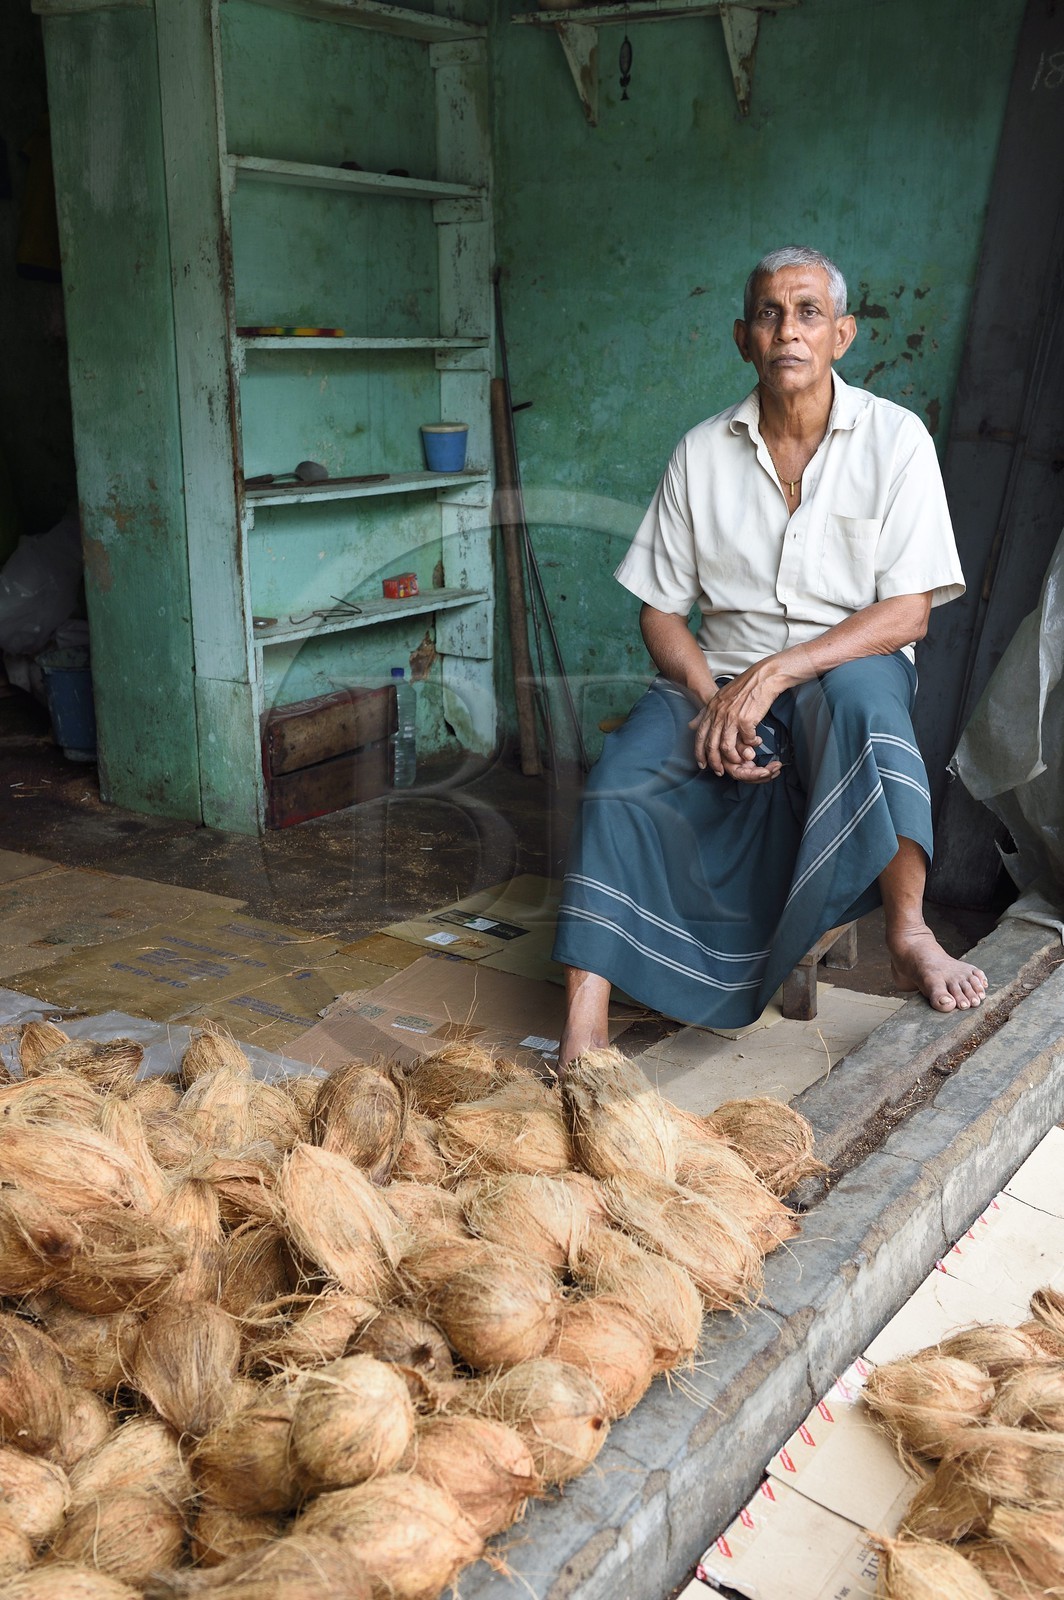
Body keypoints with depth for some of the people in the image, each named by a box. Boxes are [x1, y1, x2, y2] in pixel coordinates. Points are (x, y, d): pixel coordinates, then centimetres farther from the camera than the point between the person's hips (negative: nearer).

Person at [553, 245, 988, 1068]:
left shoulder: (895, 438, -4)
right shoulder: (703, 452, 3)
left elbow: (908, 612, -11)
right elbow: (660, 611, 4)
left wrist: (776, 673, -24)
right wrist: (712, 698, -16)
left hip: (850, 667, -2)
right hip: (722, 674, 2)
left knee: (861, 692, -39)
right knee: (621, 777, -26)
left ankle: (909, 935, -27)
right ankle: (584, 1033, -28)